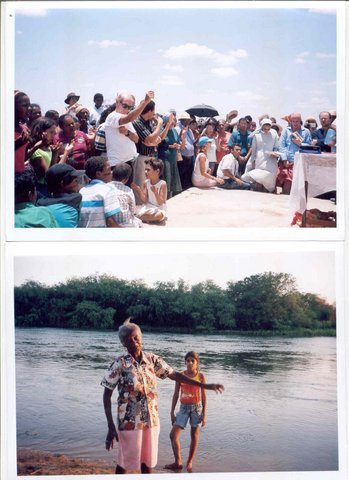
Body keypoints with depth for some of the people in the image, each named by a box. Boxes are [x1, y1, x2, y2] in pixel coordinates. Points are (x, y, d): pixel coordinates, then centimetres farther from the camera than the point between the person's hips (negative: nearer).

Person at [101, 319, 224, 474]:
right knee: (124, 463, 6)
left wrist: (204, 385, 5)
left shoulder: (152, 359, -2)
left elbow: (175, 375, 7)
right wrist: (111, 426, -15)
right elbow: (107, 395, -9)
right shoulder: (120, 364, -14)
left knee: (148, 462, 14)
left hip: (151, 420, 4)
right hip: (129, 422, -4)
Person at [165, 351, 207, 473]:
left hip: (197, 407, -1)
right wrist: (172, 412, 2)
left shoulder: (200, 376, -4)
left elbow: (203, 396, -1)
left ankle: (190, 462, 21)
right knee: (173, 435, -5)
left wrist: (204, 414, -4)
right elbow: (176, 394, 3)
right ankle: (178, 463, 9)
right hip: (184, 408, 2)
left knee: (194, 435, 6)